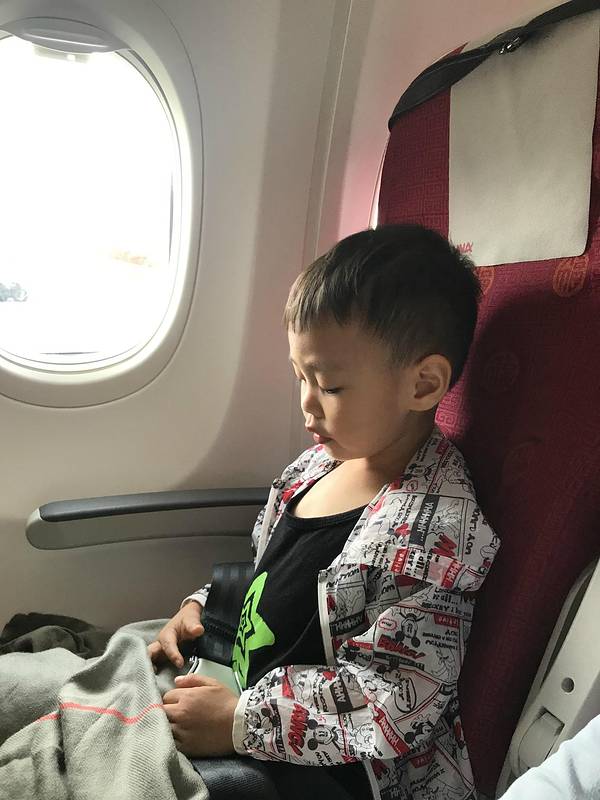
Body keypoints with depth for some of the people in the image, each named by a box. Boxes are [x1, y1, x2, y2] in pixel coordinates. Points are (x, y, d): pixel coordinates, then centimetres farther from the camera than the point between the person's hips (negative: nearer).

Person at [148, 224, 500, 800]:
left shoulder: (435, 533, -29)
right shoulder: (324, 457, -2)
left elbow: (394, 704, -26)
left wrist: (240, 723, -26)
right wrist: (203, 604, 3)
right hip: (242, 682, 8)